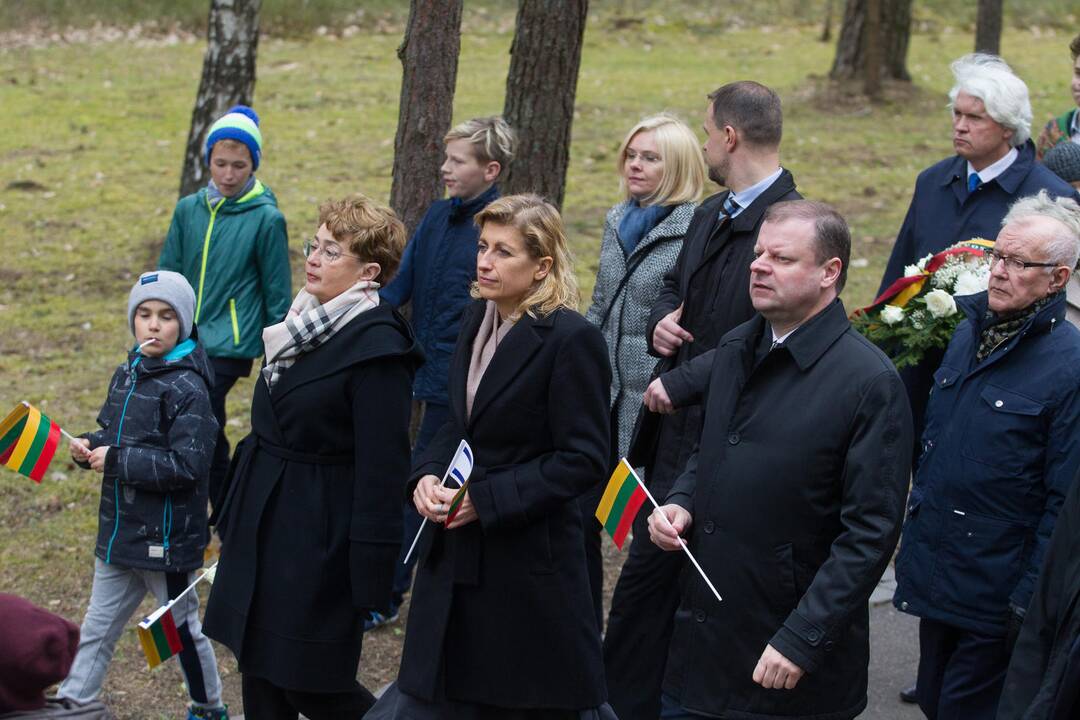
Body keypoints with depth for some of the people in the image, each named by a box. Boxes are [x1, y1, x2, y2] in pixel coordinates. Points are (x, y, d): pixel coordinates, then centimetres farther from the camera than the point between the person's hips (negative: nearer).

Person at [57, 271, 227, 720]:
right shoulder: (127, 376, 5)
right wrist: (91, 447, -5)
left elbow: (188, 465, -24)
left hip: (165, 538, -7)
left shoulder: (188, 389, -19)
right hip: (118, 532, 7)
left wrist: (117, 460, -22)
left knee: (182, 628, 12)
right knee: (96, 632, 14)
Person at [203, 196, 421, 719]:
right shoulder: (306, 322, 9)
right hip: (264, 528, 9)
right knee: (259, 670, 14)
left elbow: (382, 468, -20)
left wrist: (370, 573, -20)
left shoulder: (376, 348, -19)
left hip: (321, 538, -9)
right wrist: (233, 518, 19)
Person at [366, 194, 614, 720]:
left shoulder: (571, 339, -16)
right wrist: (427, 475, -3)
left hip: (528, 557, -7)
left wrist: (486, 499, -19)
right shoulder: (477, 321, 8)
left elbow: (584, 460, -17)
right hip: (458, 555, 7)